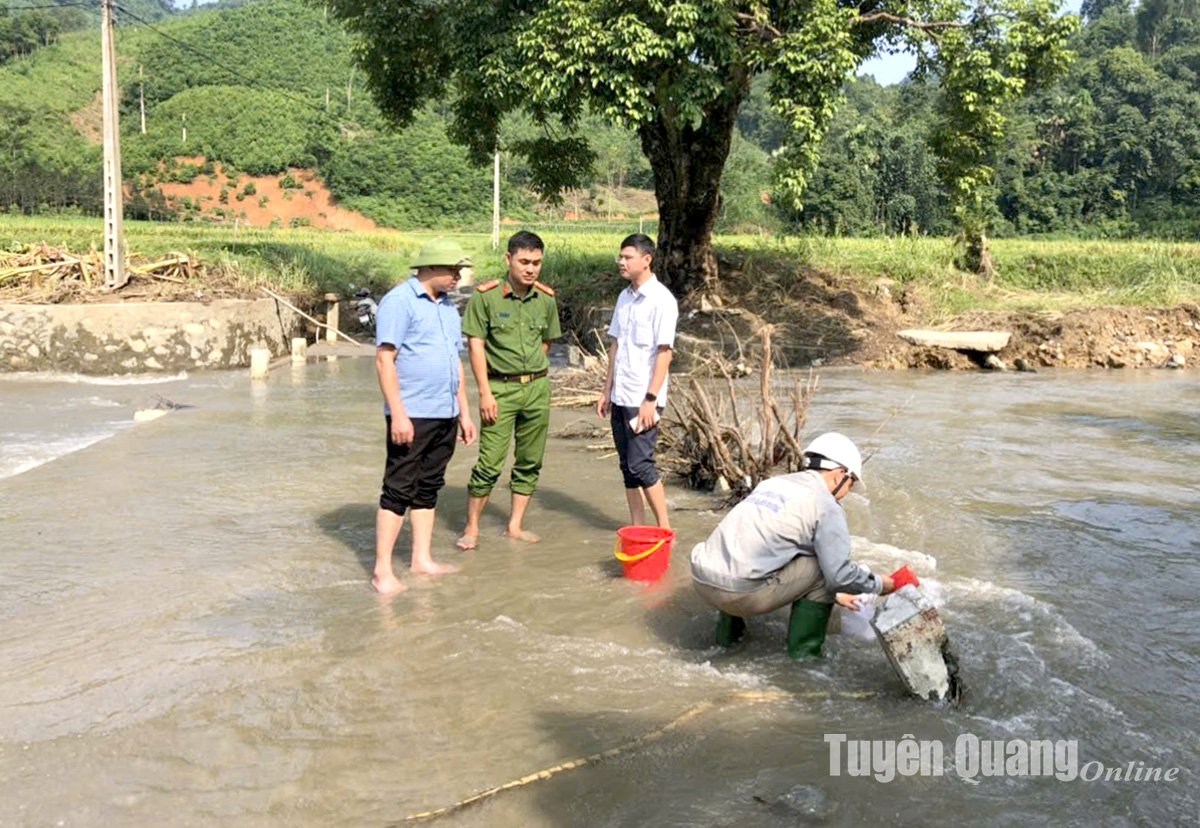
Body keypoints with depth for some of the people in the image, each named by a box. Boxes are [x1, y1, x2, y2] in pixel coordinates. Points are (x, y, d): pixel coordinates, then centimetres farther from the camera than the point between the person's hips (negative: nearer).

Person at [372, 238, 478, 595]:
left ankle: (422, 559, 21)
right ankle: (383, 571, 1)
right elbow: (384, 360, -14)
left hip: (445, 416, 8)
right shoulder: (399, 301, -9)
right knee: (398, 491, -4)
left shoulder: (448, 307, 16)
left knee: (428, 489, 13)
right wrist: (398, 414, -20)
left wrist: (464, 412, 19)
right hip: (411, 416, -8)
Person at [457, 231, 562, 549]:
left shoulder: (546, 299, 3)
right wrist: (485, 392, -12)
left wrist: (531, 376, 12)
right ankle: (471, 528, 7)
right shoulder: (485, 296, -9)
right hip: (500, 388, -4)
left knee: (530, 461, 9)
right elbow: (475, 344, -8)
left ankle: (515, 525, 21)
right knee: (490, 463, -6)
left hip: (537, 387, 4)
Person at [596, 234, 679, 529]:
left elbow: (665, 353, -14)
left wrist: (650, 400, -18)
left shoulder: (661, 300, -11)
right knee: (627, 466, 10)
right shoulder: (624, 297, 13)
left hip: (643, 399, -8)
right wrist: (607, 390, 15)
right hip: (621, 397, 8)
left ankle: (664, 528, 4)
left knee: (640, 464, -8)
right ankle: (637, 528, 18)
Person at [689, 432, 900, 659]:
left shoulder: (771, 483, 23)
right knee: (821, 568, 5)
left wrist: (835, 593, 37)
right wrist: (878, 585, 16)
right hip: (743, 593, -8)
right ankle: (804, 651, 12)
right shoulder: (827, 507, -1)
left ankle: (728, 630, 29)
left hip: (701, 580, 8)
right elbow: (840, 574, -6)